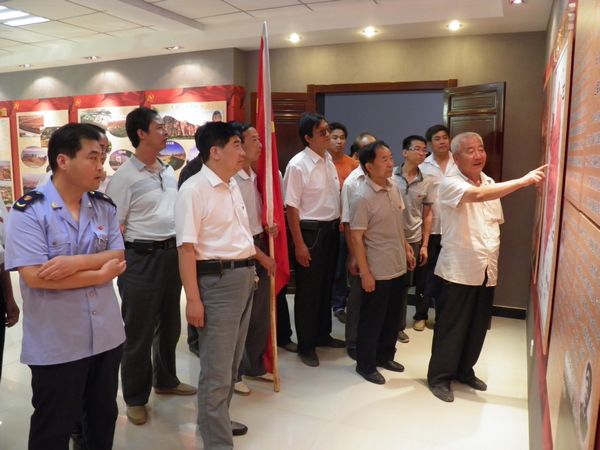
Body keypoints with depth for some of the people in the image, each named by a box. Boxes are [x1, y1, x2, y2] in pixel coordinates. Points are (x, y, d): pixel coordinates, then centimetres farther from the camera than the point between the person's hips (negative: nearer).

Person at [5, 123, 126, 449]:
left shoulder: (105, 206, 3)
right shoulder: (28, 211, -14)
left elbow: (117, 258, -3)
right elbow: (35, 276, -22)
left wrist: (77, 262, -22)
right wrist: (100, 274, -15)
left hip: (106, 335, 5)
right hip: (55, 344, -5)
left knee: (104, 415, 22)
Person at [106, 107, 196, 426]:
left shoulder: (169, 172, 10)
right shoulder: (124, 176, -11)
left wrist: (182, 250, 10)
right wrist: (124, 265, -14)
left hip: (172, 255, 7)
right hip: (142, 259, -7)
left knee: (170, 325, 20)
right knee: (139, 331, 7)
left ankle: (165, 380, 41)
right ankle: (135, 397, 25)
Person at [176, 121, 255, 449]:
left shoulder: (232, 186, 12)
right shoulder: (194, 189, -14)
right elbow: (186, 247, -18)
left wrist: (250, 268, 17)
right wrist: (193, 299, -19)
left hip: (243, 277, 9)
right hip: (217, 280, -9)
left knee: (231, 361, 20)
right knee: (216, 369, 1)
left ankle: (216, 420, 40)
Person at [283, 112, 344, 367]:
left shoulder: (328, 159, 7)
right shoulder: (298, 165, -16)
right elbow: (292, 207, -17)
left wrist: (339, 224, 12)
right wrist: (299, 244, -18)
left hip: (331, 229, 7)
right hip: (310, 231, -7)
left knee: (326, 285, 19)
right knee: (308, 290, 5)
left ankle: (322, 334, 37)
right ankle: (305, 345, 21)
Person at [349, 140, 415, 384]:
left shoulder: (394, 188, 4)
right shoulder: (362, 198, -19)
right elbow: (357, 237, -18)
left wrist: (407, 249, 16)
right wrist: (365, 273, -18)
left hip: (398, 266, 7)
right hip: (377, 271, -7)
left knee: (392, 316, 19)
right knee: (372, 319, 7)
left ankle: (385, 356, 38)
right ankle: (365, 364, 25)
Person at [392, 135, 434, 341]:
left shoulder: (427, 181, 0)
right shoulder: (390, 176, -7)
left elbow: (427, 216, 5)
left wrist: (424, 245, 3)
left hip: (413, 240, 2)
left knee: (404, 284, 10)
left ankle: (399, 325, 26)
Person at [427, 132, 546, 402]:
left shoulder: (491, 183, 10)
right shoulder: (450, 184, -13)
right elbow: (478, 195, -33)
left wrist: (493, 256, 11)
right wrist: (523, 181, -38)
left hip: (487, 269, 7)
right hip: (459, 270, -7)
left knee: (478, 326, 16)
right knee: (451, 328, 3)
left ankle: (464, 370, 35)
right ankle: (439, 377, 19)